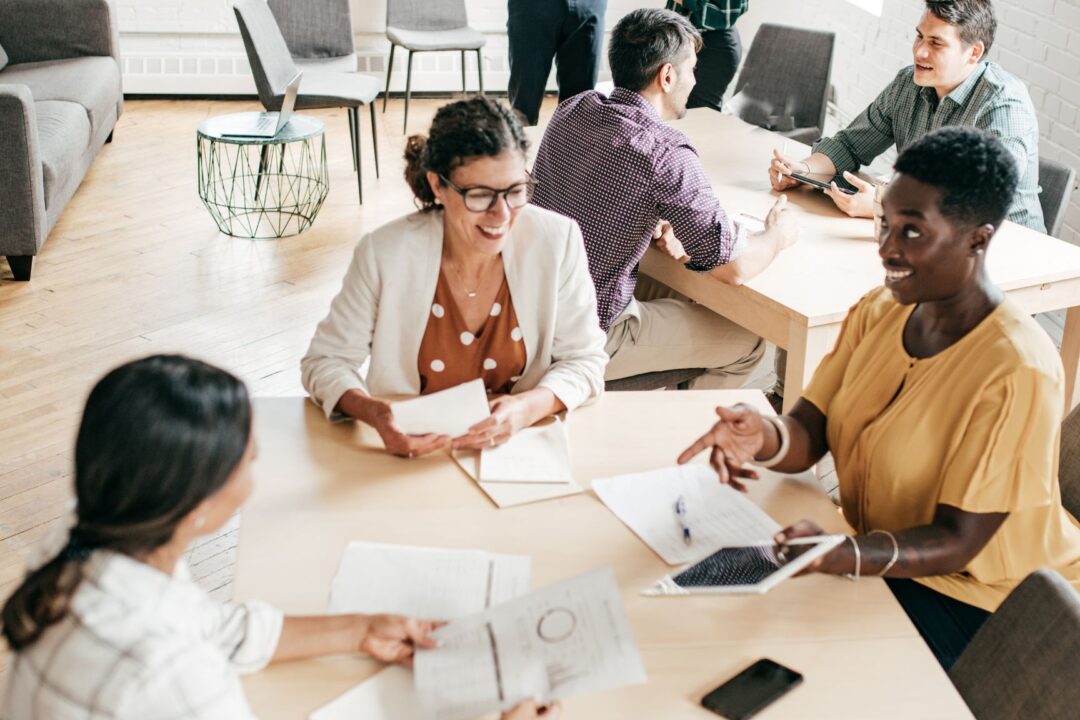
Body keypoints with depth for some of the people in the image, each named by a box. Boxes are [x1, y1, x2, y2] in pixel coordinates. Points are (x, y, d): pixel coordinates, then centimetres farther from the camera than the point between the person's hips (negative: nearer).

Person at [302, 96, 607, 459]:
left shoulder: (558, 241, -10)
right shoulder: (385, 253, -13)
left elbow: (585, 361, -1)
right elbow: (325, 361, -2)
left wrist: (528, 408, -22)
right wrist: (371, 412, -24)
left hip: (518, 446, 4)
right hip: (411, 449, -4)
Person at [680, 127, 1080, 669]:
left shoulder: (1016, 373, -24)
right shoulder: (878, 311, -2)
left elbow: (955, 542, -23)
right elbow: (808, 435, -6)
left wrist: (841, 556, -41)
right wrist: (766, 437, -30)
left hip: (977, 599, -6)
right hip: (881, 553, 6)